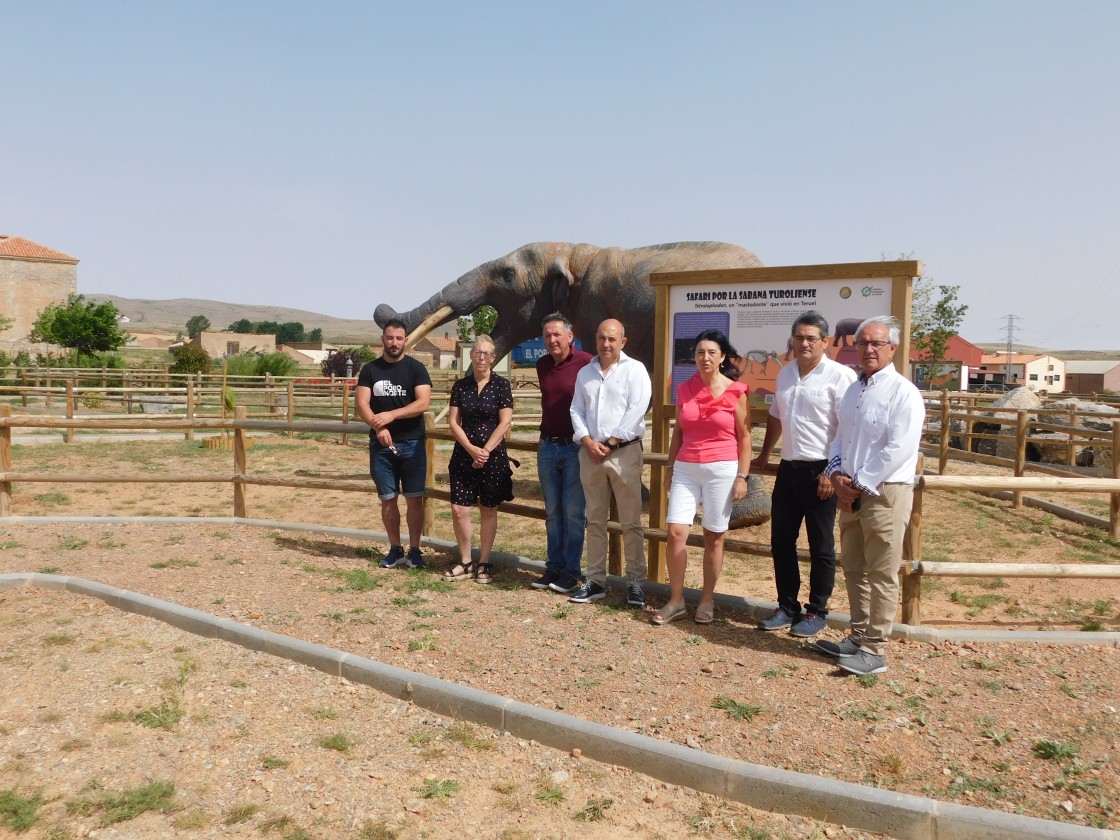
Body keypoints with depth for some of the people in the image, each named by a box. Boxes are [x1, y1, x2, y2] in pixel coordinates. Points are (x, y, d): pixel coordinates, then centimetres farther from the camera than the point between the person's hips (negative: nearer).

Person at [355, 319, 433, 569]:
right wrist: (378, 426, -23)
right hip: (381, 444, 2)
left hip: (411, 443, -2)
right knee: (388, 499, 7)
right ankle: (395, 550, 20)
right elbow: (361, 403, -6)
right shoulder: (370, 369, 5)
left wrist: (391, 414, -23)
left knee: (414, 499, 1)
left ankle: (414, 551, 12)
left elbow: (423, 403, -13)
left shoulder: (416, 368, 0)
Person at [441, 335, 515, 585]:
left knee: (488, 510, 6)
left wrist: (485, 451, -12)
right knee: (459, 510, -2)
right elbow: (453, 421, 3)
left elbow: (505, 422, -8)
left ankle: (484, 564, 17)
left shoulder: (501, 385, -3)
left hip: (493, 456, -2)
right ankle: (465, 562, 15)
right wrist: (471, 449, -10)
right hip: (464, 455, 3)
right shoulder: (460, 386, 6)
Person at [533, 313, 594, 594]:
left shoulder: (585, 363, -11)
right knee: (552, 511, 11)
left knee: (573, 511, -1)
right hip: (547, 446, 6)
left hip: (575, 447, -6)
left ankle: (571, 571, 8)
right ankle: (554, 567, 19)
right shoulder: (542, 365, 10)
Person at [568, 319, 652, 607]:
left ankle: (635, 582, 7)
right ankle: (596, 581, 18)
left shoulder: (635, 369, -1)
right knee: (595, 520, 10)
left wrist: (609, 443, -13)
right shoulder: (585, 372, 14)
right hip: (590, 453, 5)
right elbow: (576, 411, 10)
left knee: (631, 522, -1)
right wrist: (588, 442, -6)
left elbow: (636, 411, -11)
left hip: (624, 452, -5)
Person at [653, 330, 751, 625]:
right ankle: (675, 600, 9)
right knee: (676, 533, -4)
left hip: (722, 469, -3)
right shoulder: (685, 389, 7)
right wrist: (670, 466, 12)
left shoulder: (736, 391, -3)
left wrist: (742, 476, -7)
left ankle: (706, 601, 19)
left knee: (714, 537, 5)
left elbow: (744, 437, -2)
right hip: (686, 469, 3)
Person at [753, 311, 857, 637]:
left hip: (820, 472, -7)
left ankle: (816, 611, 19)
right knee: (781, 541, 11)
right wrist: (764, 454, 30)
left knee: (821, 546, 6)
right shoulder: (785, 374, 12)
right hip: (789, 468, 7)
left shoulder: (839, 376, -11)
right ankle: (787, 607, 23)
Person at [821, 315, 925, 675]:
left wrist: (860, 485, -14)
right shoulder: (853, 390, 14)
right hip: (852, 495, 8)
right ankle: (858, 637, 27)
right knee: (853, 569, 15)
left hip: (885, 494, -8)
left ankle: (873, 650, 6)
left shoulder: (902, 392, -10)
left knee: (881, 575, -1)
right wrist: (837, 475, 0)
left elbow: (899, 449, -18)